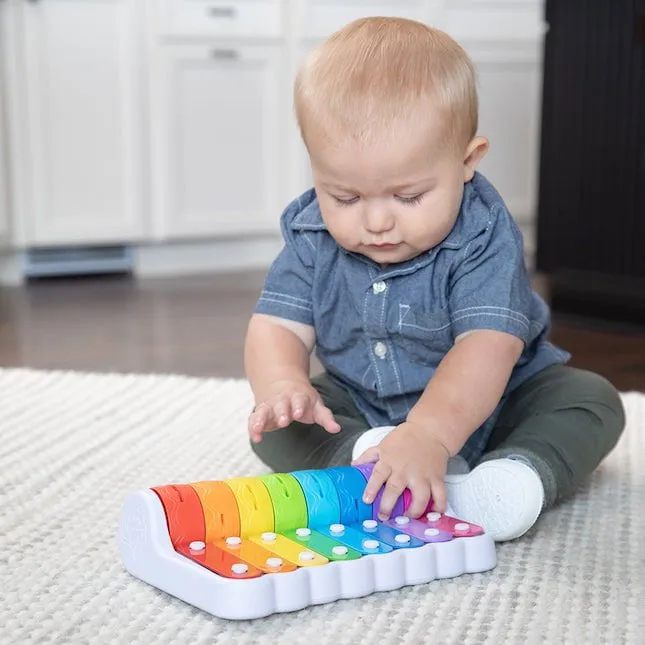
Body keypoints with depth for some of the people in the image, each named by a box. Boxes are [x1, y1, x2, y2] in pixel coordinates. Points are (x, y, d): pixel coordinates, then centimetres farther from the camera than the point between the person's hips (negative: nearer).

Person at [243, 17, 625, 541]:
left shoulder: (482, 238, -25)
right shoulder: (312, 238, -12)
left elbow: (487, 347, -37)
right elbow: (279, 326, -14)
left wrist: (428, 434, -54)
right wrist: (283, 386, -39)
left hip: (485, 406, -2)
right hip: (358, 412, 3)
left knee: (593, 400, -21)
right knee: (274, 425, -18)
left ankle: (522, 471, -41)